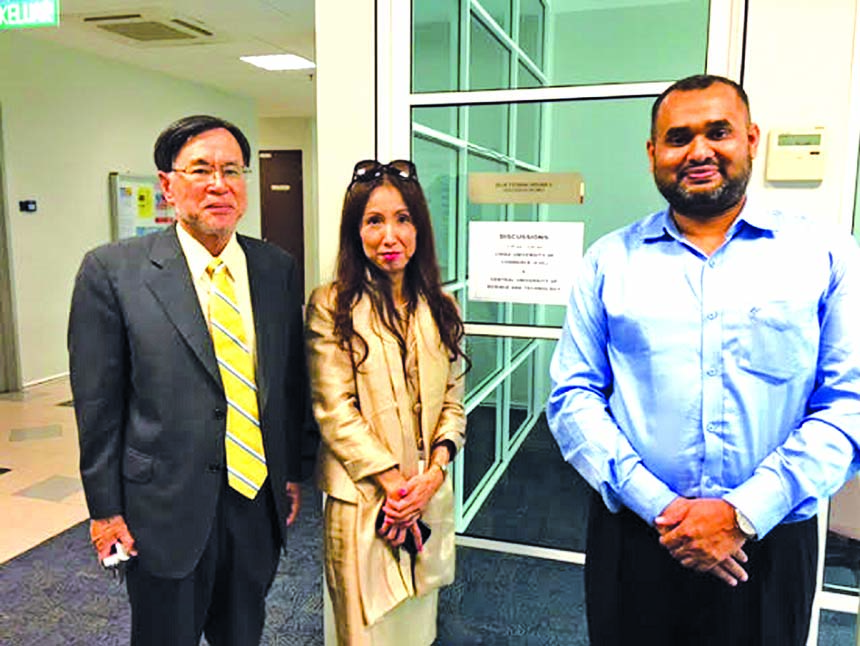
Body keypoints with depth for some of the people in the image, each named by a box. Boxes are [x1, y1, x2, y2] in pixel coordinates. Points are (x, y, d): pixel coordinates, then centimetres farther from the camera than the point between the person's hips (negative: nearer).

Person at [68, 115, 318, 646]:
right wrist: (106, 508, -4)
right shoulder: (112, 271, -10)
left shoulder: (279, 269, 0)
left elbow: (293, 381, 6)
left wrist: (296, 473, 8)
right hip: (167, 510, -3)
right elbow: (97, 403, -7)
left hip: (261, 502, 3)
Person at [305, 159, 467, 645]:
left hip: (430, 497, 4)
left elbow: (453, 402, 6)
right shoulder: (332, 307, -7)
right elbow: (335, 410, -11)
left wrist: (434, 472, -9)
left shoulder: (440, 309, 7)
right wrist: (392, 482, -14)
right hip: (364, 500, -4)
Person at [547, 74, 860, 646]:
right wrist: (658, 506, -13)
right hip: (633, 541, 1)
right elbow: (573, 397, -3)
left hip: (770, 546, 0)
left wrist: (744, 513, -15)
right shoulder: (610, 261, 2)